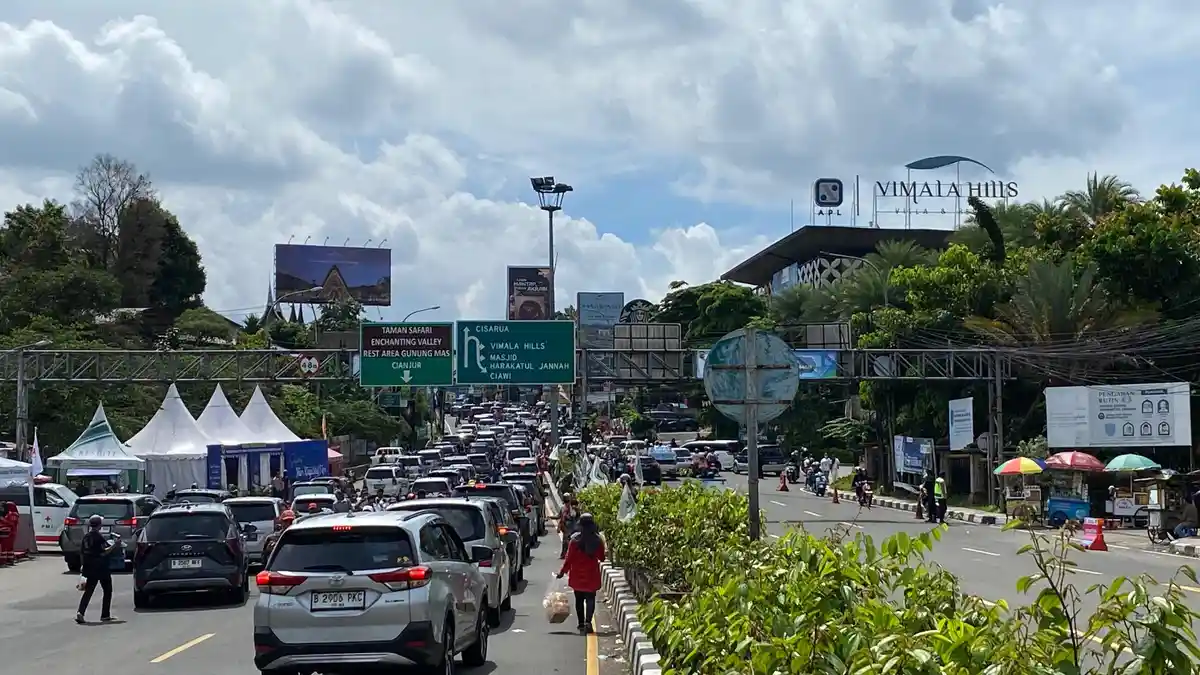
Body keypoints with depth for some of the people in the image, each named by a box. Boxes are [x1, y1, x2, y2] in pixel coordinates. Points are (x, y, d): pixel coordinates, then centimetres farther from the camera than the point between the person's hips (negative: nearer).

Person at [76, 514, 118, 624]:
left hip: (90, 569, 6)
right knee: (107, 591, 9)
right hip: (101, 568, -6)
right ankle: (105, 615, 10)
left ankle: (80, 613, -12)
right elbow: (104, 552, -20)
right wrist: (115, 545, -17)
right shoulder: (99, 537, -14)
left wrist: (82, 565, 19)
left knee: (88, 591, 6)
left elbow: (81, 552, 10)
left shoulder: (85, 537, 6)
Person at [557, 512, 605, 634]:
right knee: (590, 599, 6)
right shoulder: (597, 540, -7)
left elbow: (569, 558, -9)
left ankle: (581, 624, 15)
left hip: (577, 575, 0)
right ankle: (588, 622, -12)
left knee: (579, 600, 12)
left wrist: (563, 571, 2)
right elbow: (601, 558, 3)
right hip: (592, 575, 0)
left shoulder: (575, 540, -12)